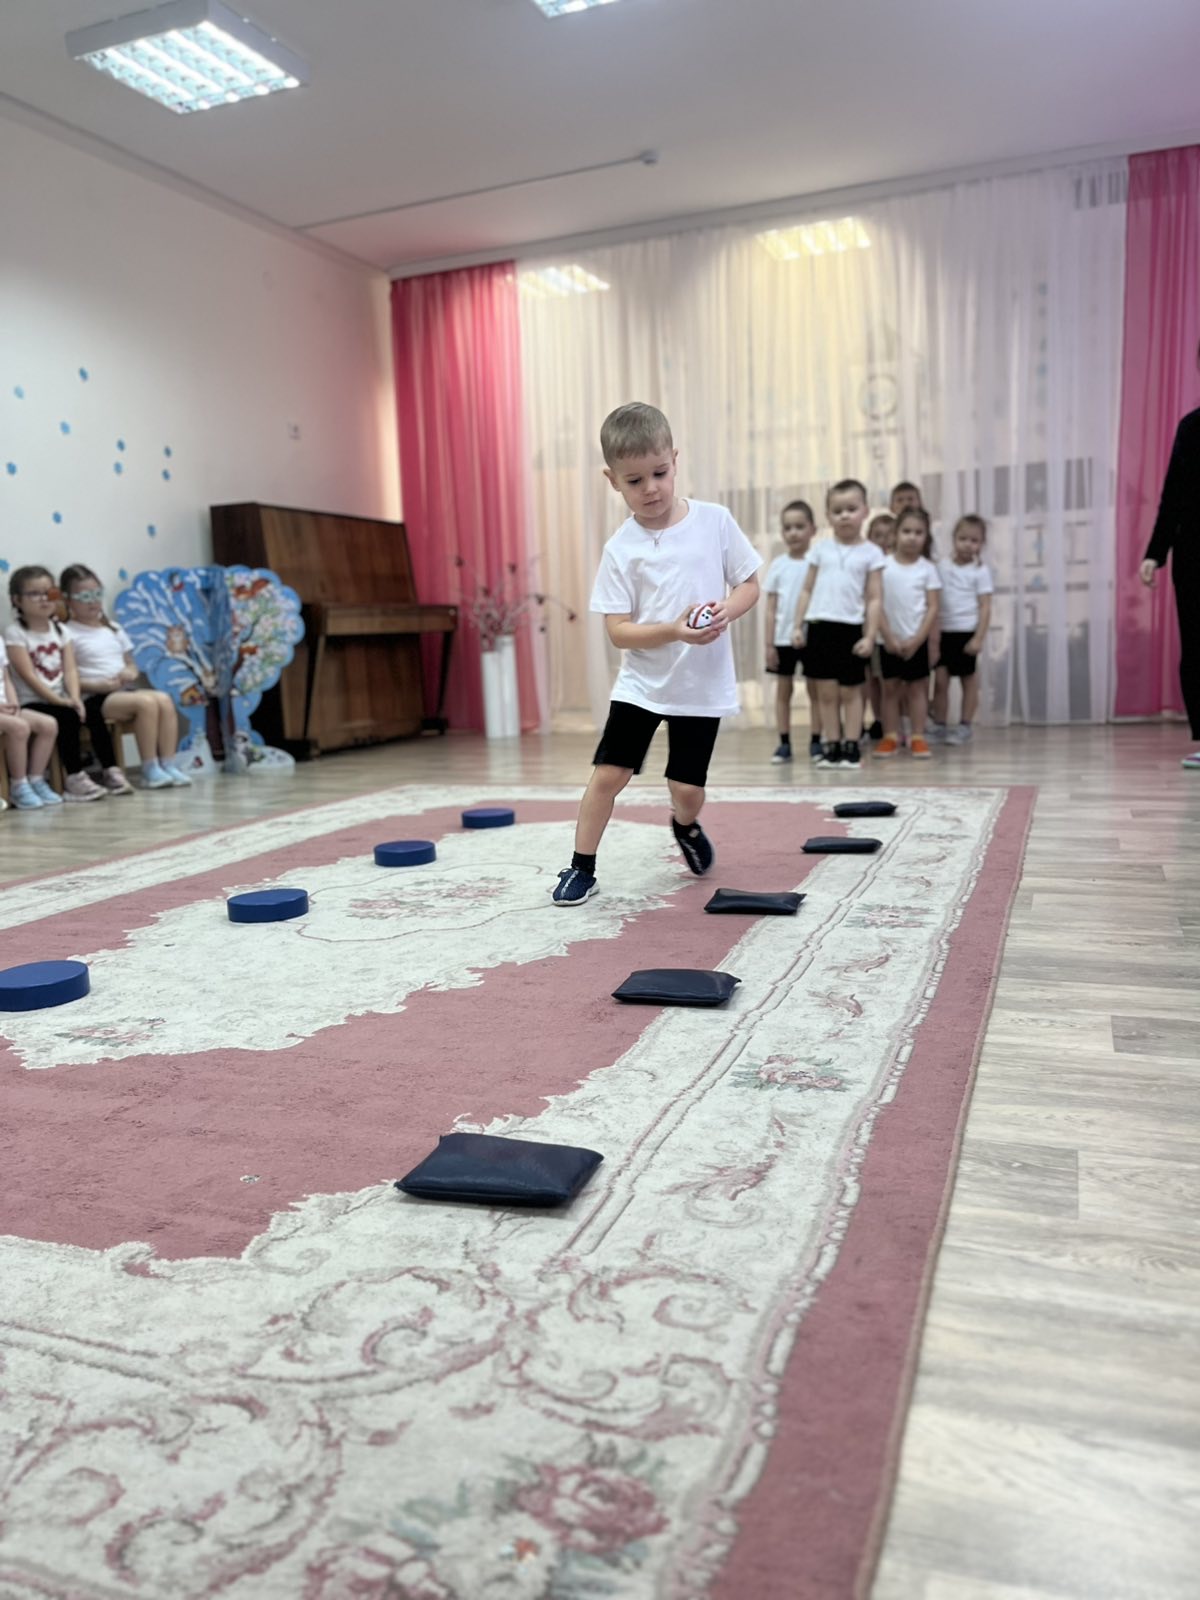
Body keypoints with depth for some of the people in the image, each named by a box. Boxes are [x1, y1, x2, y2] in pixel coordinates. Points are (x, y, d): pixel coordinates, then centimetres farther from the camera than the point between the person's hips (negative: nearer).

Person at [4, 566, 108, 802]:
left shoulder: (59, 629, 13)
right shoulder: (15, 632, -4)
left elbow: (70, 669, 3)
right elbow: (28, 675, -13)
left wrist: (74, 697, -15)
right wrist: (59, 700, -20)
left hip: (61, 700, 5)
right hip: (32, 702, -5)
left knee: (92, 712, -21)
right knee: (67, 717, -29)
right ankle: (75, 779, -24)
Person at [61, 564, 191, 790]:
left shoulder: (113, 629, 20)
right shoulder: (68, 634, -1)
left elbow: (130, 664, 23)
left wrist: (131, 673, -1)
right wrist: (100, 685, -20)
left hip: (124, 689, 6)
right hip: (94, 697, -6)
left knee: (164, 700, -21)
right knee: (146, 702, -29)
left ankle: (168, 765, -22)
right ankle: (150, 771, -26)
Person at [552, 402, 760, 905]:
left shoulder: (715, 521, -4)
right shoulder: (621, 549, -8)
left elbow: (749, 584, 3)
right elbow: (619, 630, -12)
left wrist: (727, 610, -19)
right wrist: (673, 631, -29)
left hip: (703, 684, 1)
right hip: (641, 682, 0)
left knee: (687, 788, 5)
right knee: (608, 773, -6)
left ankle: (685, 826, 40)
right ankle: (581, 867, 10)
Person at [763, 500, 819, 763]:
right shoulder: (778, 565, 2)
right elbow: (771, 609, 3)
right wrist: (769, 643, -1)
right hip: (783, 638, 2)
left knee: (815, 690, 5)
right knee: (783, 690, 6)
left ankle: (815, 742, 12)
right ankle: (784, 743, 11)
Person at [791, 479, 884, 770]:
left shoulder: (870, 552, 1)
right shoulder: (821, 549, 8)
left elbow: (874, 599, 0)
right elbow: (807, 590, 11)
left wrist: (869, 636, -7)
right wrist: (798, 625, 4)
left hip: (850, 628, -2)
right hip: (819, 626, 2)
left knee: (850, 691, 6)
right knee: (826, 692, 4)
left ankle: (851, 746, 12)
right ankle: (831, 746, 11)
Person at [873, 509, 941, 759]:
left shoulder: (927, 568, -2)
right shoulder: (884, 565, -3)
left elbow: (932, 608, -5)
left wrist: (915, 641, -13)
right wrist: (889, 637, -11)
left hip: (916, 639, -1)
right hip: (889, 639, 1)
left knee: (916, 687, 5)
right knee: (890, 687, 6)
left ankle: (918, 737, 8)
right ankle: (890, 736, 10)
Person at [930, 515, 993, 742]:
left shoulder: (980, 572, -2)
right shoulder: (942, 567, 7)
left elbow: (985, 607, -5)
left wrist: (979, 637, -13)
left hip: (966, 631, -3)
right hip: (944, 630, 3)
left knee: (968, 680, 5)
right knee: (940, 678, 1)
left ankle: (965, 726, 13)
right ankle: (938, 725, 10)